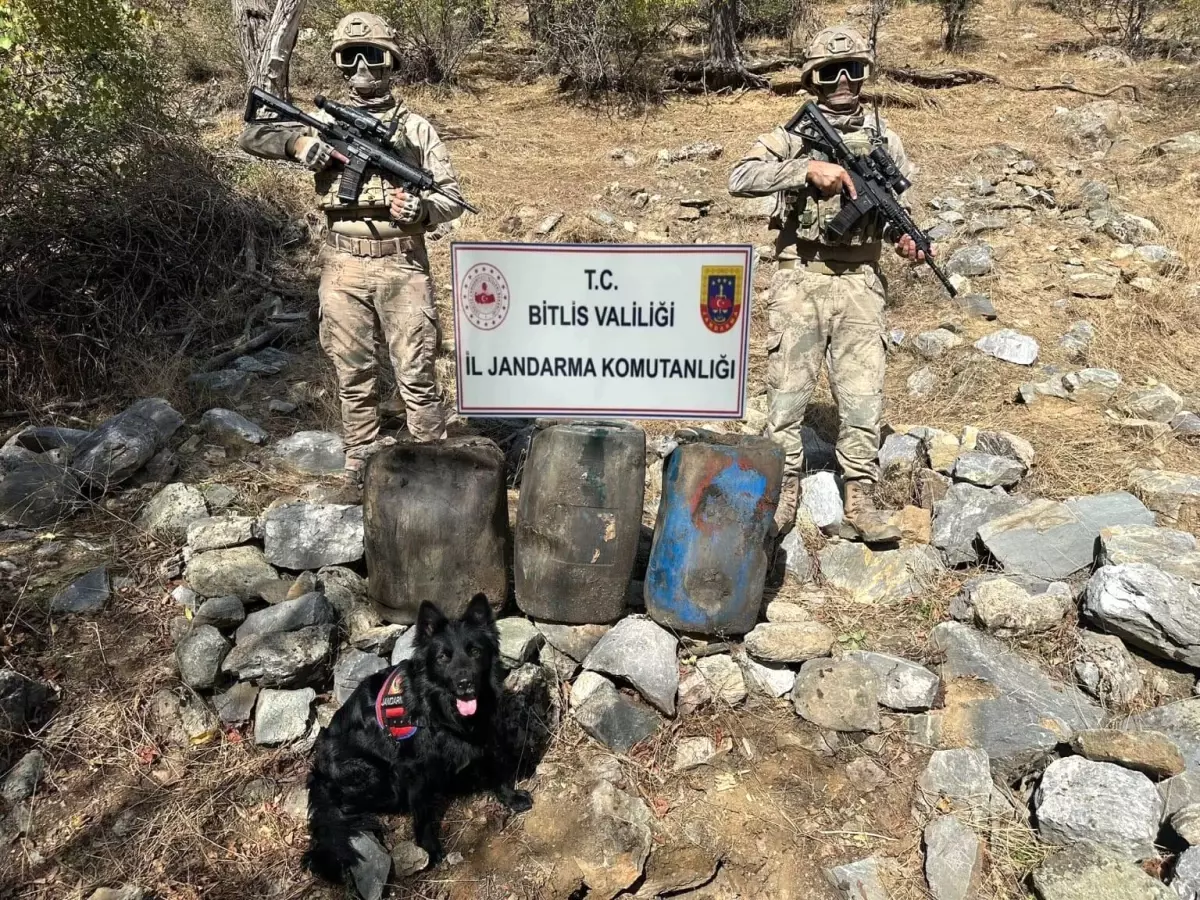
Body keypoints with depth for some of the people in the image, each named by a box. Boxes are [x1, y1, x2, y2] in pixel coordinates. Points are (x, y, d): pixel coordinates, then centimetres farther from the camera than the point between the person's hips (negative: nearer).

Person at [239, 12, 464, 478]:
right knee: (353, 375, 8)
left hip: (402, 266, -2)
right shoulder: (325, 121, 10)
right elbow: (251, 136, 10)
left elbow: (451, 196, 4)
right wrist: (298, 141, -9)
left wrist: (421, 209, -17)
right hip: (343, 268, 2)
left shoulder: (417, 128, 6)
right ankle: (361, 464, 21)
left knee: (417, 376, -2)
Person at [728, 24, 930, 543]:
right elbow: (740, 180, -13)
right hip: (800, 281, -2)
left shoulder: (885, 141, 12)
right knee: (787, 393, -1)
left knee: (862, 394, -1)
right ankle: (783, 494, 12)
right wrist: (808, 169, -22)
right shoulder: (793, 135, 2)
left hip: (858, 285, 2)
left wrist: (908, 241, -5)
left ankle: (860, 498, 10)